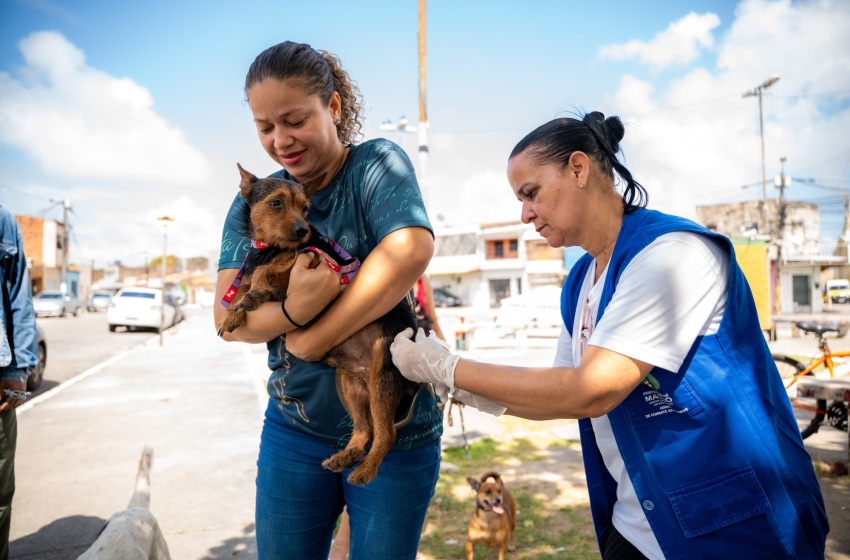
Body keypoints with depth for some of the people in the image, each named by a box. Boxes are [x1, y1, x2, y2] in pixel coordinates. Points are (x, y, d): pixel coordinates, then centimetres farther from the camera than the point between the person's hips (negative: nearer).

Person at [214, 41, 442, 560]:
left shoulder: (378, 163, -9)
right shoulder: (254, 200, 3)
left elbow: (411, 251, -28)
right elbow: (228, 317, -6)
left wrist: (313, 340, -22)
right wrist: (291, 312, -28)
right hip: (295, 426, 4)